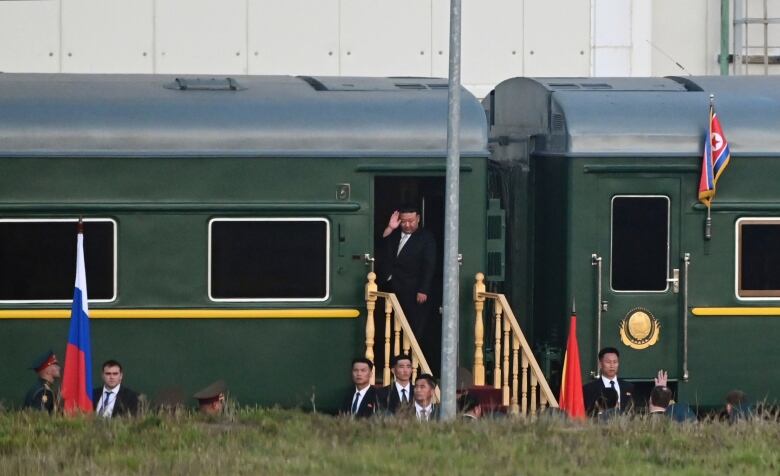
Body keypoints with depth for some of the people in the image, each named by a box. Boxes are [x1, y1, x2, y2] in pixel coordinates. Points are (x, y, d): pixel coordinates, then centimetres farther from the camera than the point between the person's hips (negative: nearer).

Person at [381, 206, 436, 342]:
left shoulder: (426, 238, 3)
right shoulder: (393, 235, 18)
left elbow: (429, 266, -4)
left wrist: (423, 291, -12)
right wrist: (389, 229, -1)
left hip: (414, 294, -4)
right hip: (393, 289, 4)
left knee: (415, 330, -7)